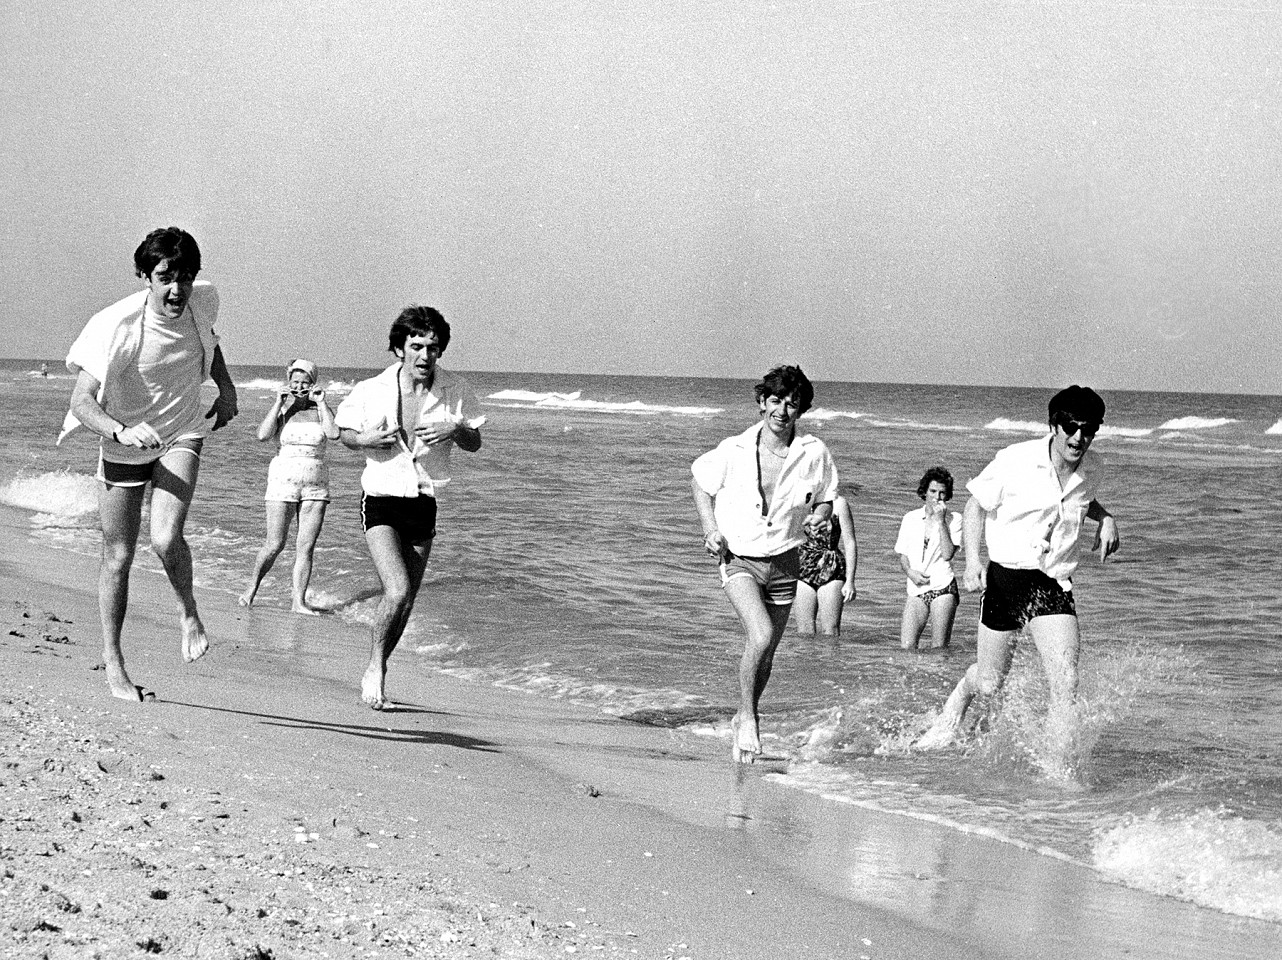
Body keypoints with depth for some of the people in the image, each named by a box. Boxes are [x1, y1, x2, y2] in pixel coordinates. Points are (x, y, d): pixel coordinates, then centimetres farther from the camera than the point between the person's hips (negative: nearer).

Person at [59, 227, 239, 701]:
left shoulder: (203, 300, -14)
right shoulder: (119, 327, -28)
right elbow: (81, 400, -29)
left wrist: (226, 387, 4)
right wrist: (121, 431, -46)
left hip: (181, 437, 1)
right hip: (123, 444, -1)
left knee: (166, 538, -23)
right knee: (118, 558, 6)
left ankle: (189, 613, 7)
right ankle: (112, 661, 24)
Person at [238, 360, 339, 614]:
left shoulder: (320, 410, 7)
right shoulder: (282, 411, 4)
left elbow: (334, 433, -12)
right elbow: (263, 435, -13)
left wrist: (321, 403, -7)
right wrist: (279, 403, -11)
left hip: (316, 485, 2)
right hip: (284, 478, -2)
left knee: (306, 546, -2)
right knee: (275, 544, -3)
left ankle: (299, 601, 1)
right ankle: (251, 589, 16)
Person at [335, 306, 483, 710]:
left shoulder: (455, 391, -4)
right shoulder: (370, 392, -10)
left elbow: (474, 444, 6)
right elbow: (344, 433, 7)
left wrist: (456, 429, -17)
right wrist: (366, 439, -15)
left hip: (423, 505, 4)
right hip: (381, 499, -4)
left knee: (405, 602, 9)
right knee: (397, 591, -21)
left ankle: (375, 675, 30)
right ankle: (376, 668, 1)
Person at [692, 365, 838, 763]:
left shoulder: (814, 454, -7)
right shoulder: (733, 451, -11)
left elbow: (825, 501, 11)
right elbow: (700, 483, 8)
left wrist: (817, 519, -10)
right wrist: (711, 530, -3)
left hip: (784, 562, 3)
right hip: (739, 559, -3)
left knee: (766, 653, 12)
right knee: (761, 637, -24)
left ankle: (743, 720, 36)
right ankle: (748, 719, -4)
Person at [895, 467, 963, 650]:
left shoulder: (954, 519, 2)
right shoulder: (910, 518, 11)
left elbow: (947, 554, -10)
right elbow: (902, 554, 15)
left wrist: (940, 521, -11)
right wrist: (910, 572, -5)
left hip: (943, 588, -2)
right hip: (916, 590, 2)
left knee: (939, 647, -6)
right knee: (906, 647, -10)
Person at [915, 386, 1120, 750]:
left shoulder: (1090, 472, 1)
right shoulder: (1016, 461, -13)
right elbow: (977, 504, 0)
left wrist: (1105, 518, 4)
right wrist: (972, 560, -11)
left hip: (1054, 584, 2)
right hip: (1006, 578, -2)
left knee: (1067, 685, -16)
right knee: (989, 684, 11)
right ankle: (952, 712, 44)